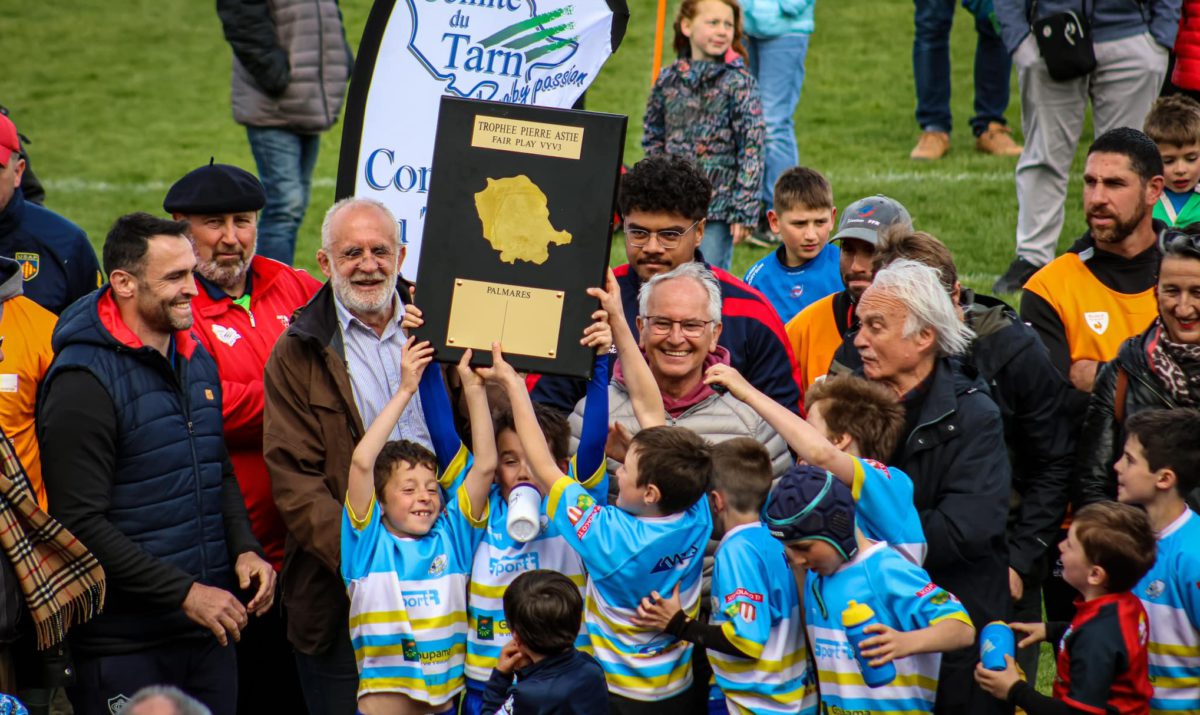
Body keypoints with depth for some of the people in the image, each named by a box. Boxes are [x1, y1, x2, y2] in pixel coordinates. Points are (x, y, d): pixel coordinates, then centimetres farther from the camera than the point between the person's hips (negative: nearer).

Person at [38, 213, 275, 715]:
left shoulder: (197, 360, 12)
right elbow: (80, 523, -17)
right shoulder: (83, 381, -14)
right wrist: (183, 593, -18)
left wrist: (243, 548, 5)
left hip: (210, 634, 7)